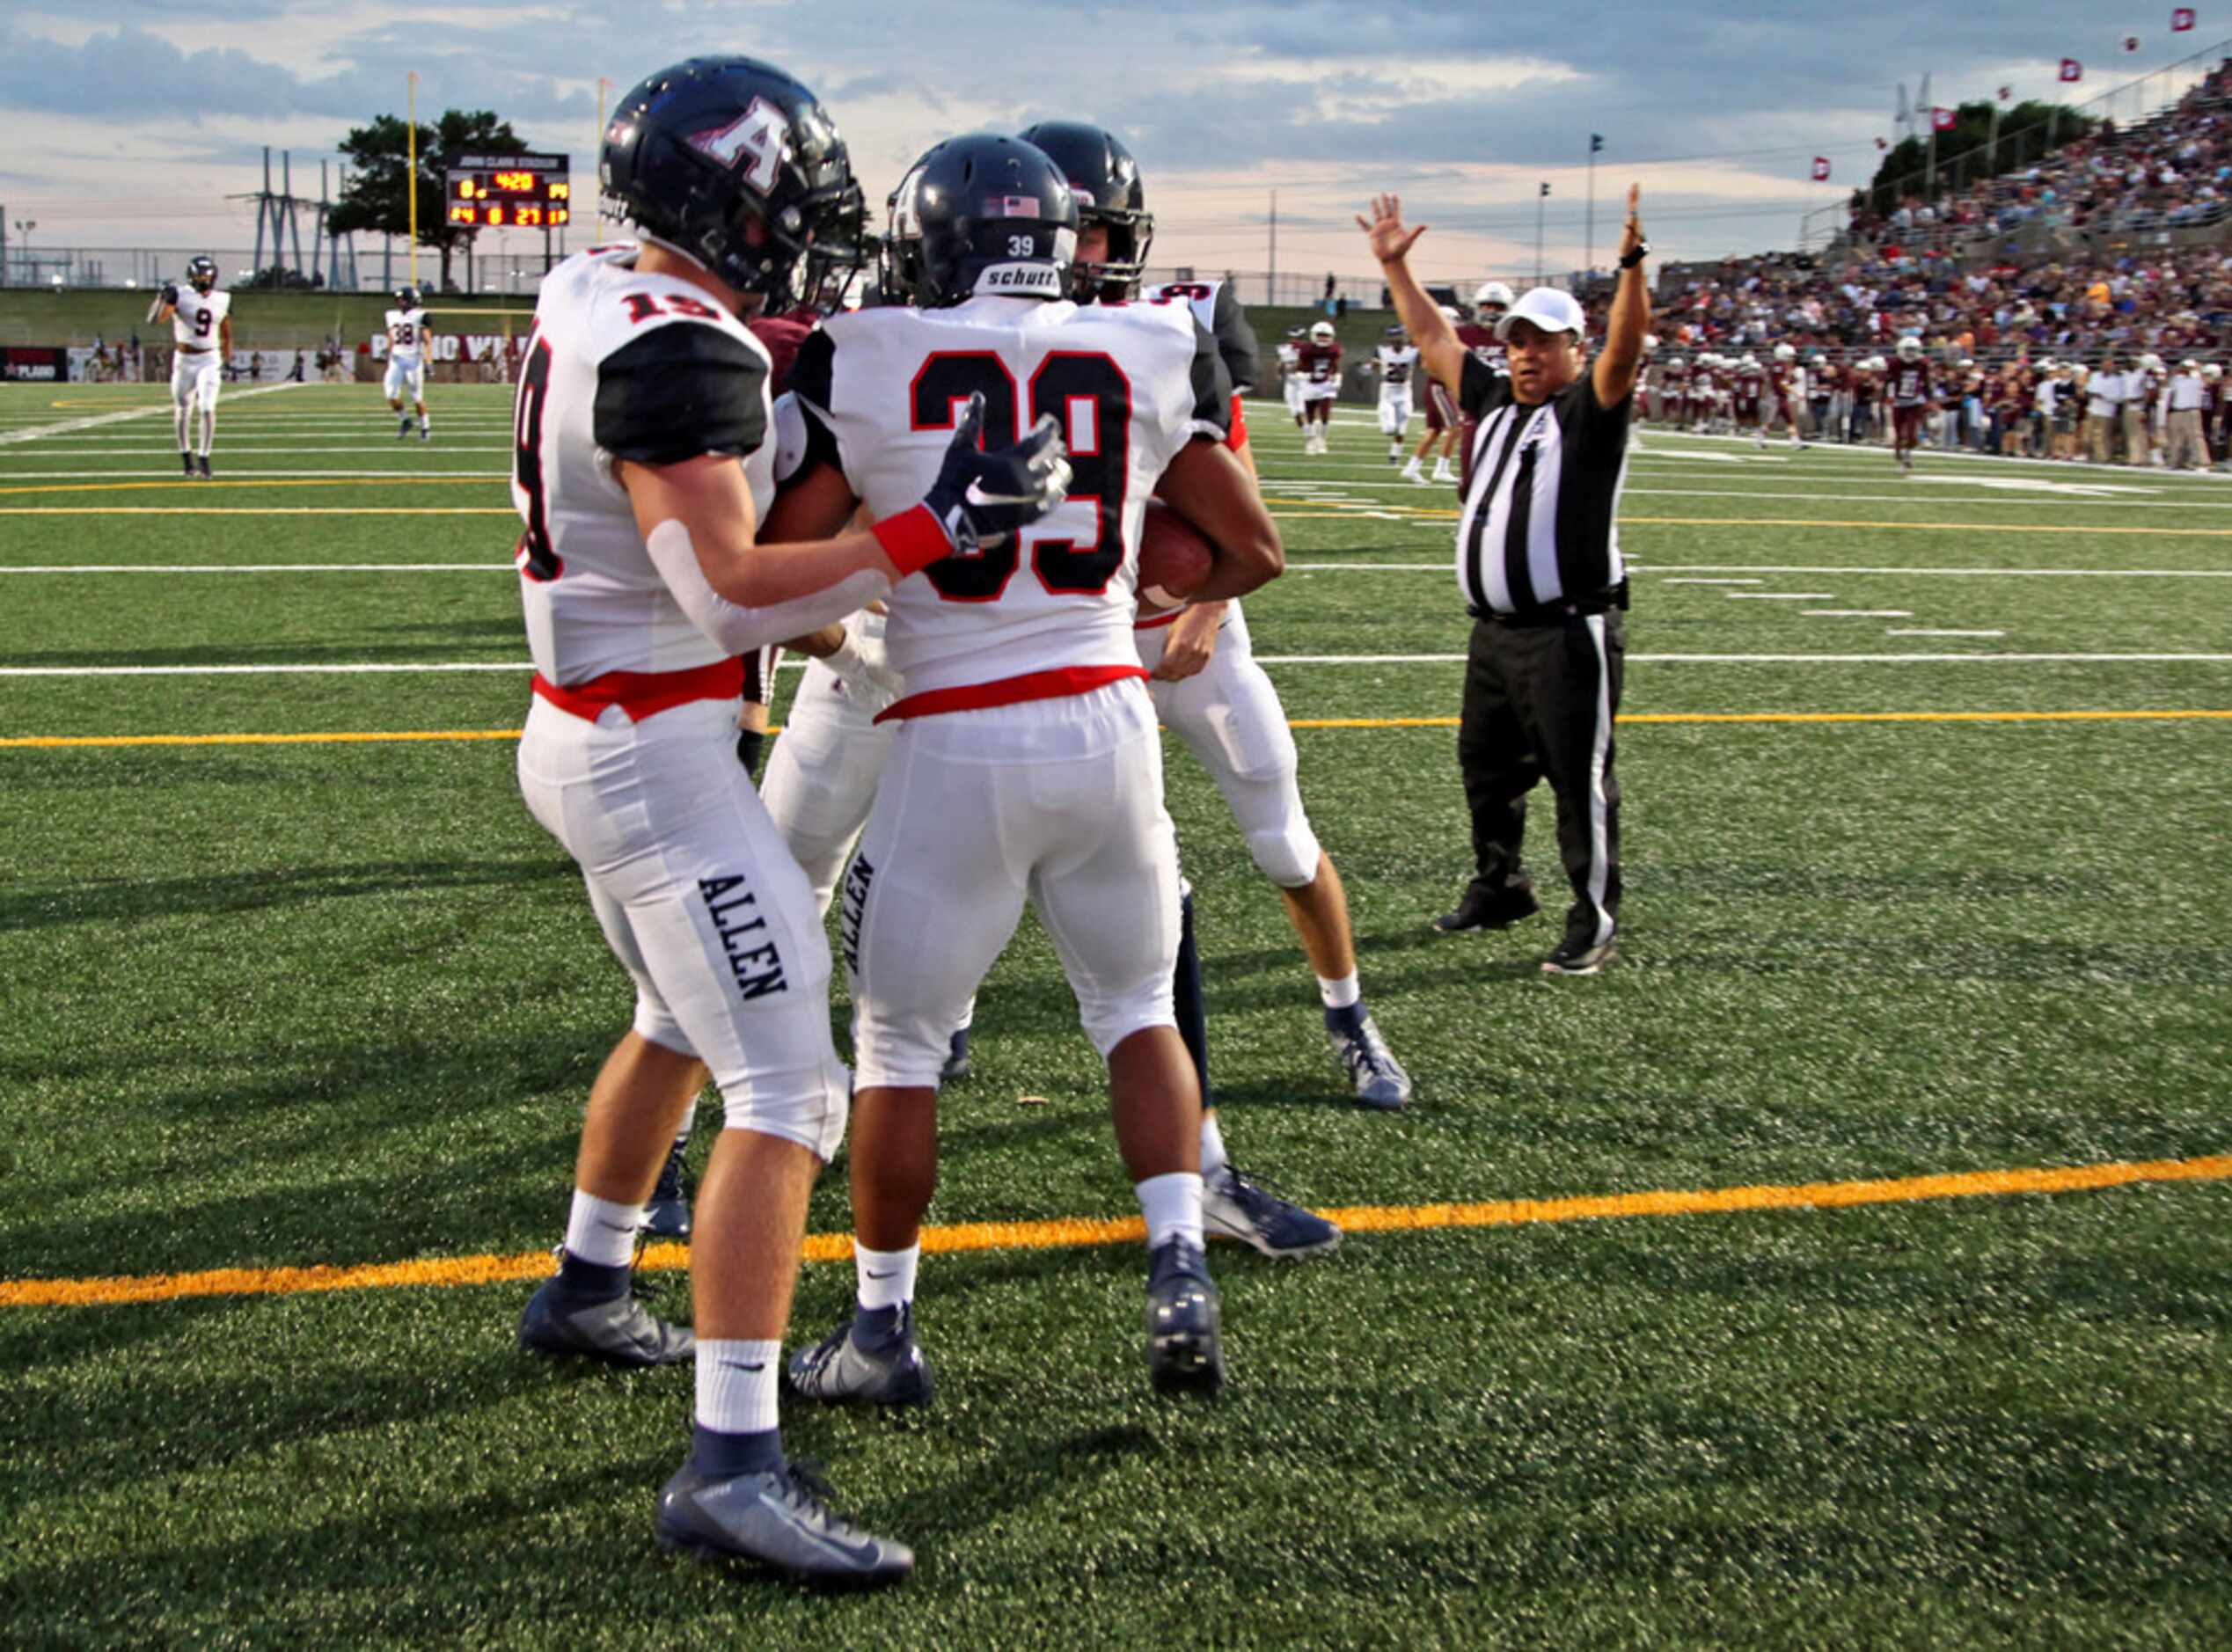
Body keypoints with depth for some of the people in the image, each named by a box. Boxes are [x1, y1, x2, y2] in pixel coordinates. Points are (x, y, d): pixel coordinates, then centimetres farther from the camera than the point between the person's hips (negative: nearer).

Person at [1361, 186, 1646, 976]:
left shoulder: (1589, 410, -5)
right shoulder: (1495, 404, 14)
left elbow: (1627, 345, -22)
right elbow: (1434, 339, 23)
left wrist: (1632, 265, -35)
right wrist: (1395, 266, 23)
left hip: (1568, 635, -8)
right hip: (1494, 632, 8)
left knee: (1580, 780, -3)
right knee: (1487, 767, 19)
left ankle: (1595, 918, 5)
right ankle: (1500, 886, 37)